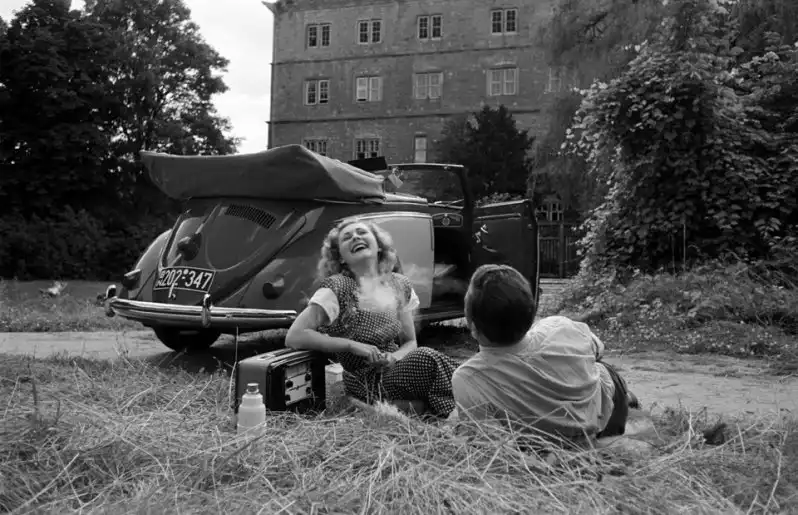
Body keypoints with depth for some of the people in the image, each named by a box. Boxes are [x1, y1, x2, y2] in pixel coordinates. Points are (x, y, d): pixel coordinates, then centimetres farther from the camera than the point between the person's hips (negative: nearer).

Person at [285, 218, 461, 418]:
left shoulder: (400, 286, 6)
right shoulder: (337, 288, -9)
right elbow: (294, 337, -14)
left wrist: (395, 357, -9)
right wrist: (352, 345, -17)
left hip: (395, 370, 5)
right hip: (366, 385, -5)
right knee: (427, 359, -28)